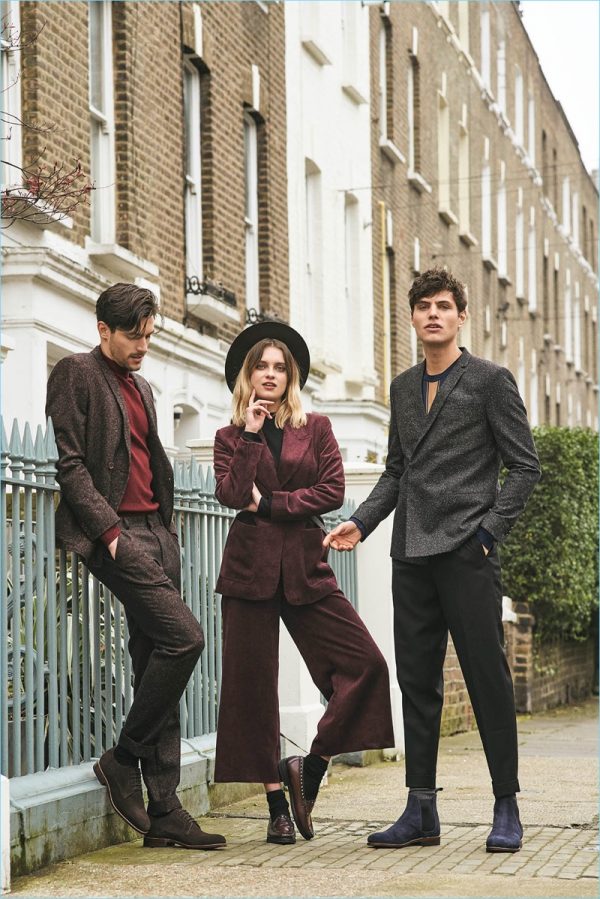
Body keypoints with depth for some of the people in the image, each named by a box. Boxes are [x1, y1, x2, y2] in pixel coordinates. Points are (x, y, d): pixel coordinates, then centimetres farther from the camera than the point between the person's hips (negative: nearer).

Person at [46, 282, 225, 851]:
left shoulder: (141, 388, 24)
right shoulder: (76, 374, -1)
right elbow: (68, 460, -9)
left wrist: (166, 529, 14)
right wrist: (108, 528, -16)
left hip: (154, 532, 8)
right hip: (114, 531, -8)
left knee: (155, 663, 3)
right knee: (183, 636, -20)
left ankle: (163, 811, 4)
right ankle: (123, 760, -6)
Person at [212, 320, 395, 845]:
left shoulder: (316, 428, 12)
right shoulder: (230, 437, 10)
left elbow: (332, 491, -2)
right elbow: (233, 494, -8)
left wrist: (269, 503, -6)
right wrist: (251, 434, -5)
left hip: (306, 567, 1)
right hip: (250, 567, -1)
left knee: (365, 663, -12)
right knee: (252, 684, -2)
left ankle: (310, 766, 0)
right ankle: (277, 805, 6)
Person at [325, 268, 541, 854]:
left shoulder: (490, 381, 1)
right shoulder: (403, 388, 18)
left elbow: (524, 466, -1)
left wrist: (489, 528, -12)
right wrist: (361, 522, 9)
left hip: (466, 549, -6)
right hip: (411, 553, 6)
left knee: (487, 675, -4)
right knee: (416, 680, 6)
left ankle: (506, 809, 4)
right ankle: (421, 811, 11)